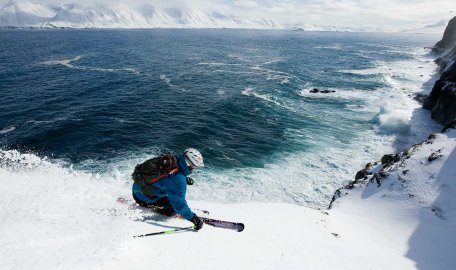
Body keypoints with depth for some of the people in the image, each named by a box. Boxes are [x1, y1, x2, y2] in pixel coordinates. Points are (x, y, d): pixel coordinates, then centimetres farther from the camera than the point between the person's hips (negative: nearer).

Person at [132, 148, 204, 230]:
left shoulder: (172, 159, -7)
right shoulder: (179, 180, -30)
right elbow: (179, 202, -26)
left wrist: (185, 179, 11)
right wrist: (193, 218, -18)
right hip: (143, 197, -8)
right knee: (176, 202, -10)